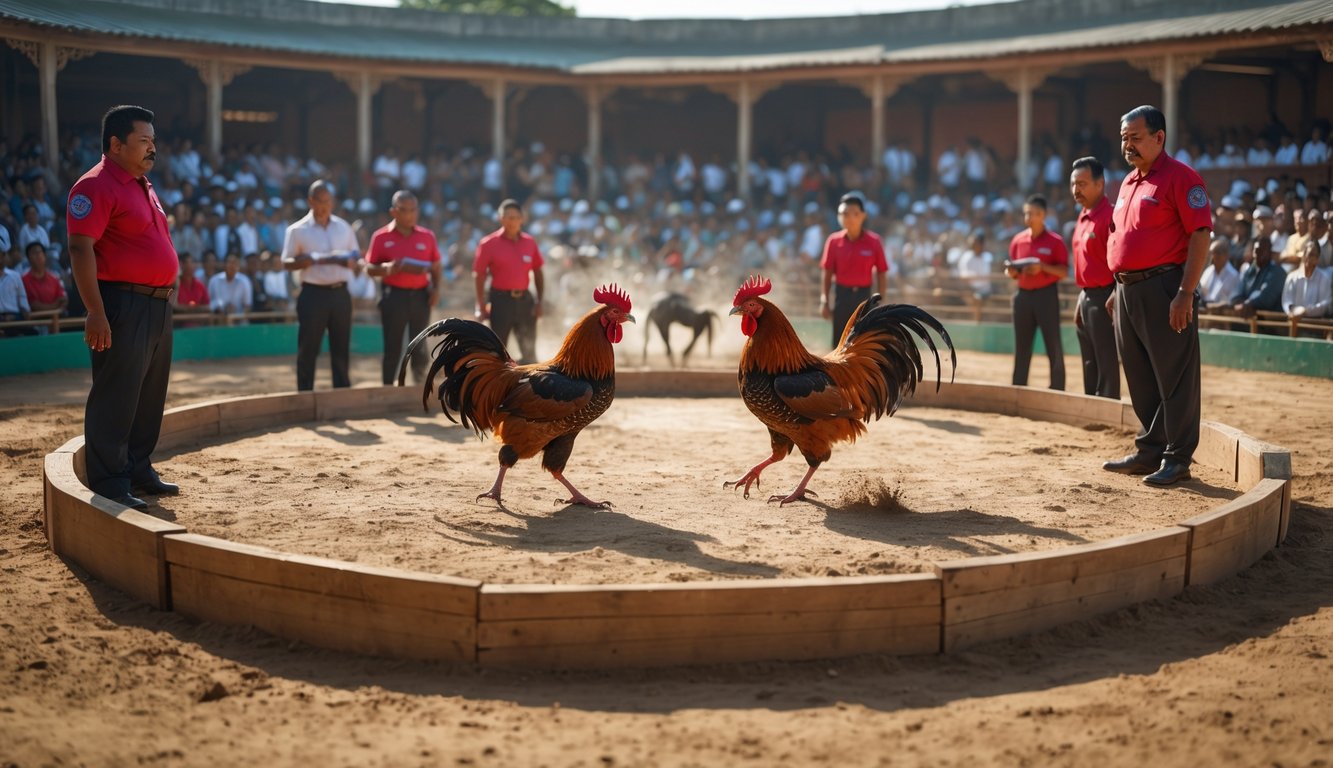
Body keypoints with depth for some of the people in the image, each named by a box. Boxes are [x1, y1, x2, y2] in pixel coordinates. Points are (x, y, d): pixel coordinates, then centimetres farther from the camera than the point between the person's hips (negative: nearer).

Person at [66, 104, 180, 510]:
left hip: (158, 304, 10)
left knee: (151, 395, 15)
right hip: (123, 305, -10)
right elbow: (80, 249, -18)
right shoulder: (96, 186, -11)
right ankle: (110, 485, -1)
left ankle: (139, 471, 26)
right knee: (116, 396, -6)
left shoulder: (143, 186, 18)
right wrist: (95, 312, -24)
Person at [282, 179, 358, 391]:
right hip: (313, 294, -3)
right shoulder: (298, 230, 0)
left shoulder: (344, 227, 11)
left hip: (340, 293, 3)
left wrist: (337, 259, -9)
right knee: (308, 348, -2)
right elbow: (287, 263, -3)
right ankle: (305, 396, 4)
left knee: (341, 349, 8)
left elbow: (355, 259, 13)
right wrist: (313, 259, -20)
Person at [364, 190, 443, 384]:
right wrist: (386, 269, -18)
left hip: (420, 296, 2)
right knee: (392, 348, 1)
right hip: (394, 296, -2)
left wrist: (436, 289, -3)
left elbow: (437, 268, 13)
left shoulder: (427, 236, 7)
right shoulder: (381, 237, 0)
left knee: (419, 347, 6)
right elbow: (369, 268, 2)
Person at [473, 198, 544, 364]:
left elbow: (537, 273, 13)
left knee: (529, 349, 5)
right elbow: (479, 276, -3)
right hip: (501, 299, -3)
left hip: (524, 300, 3)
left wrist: (539, 301, 6)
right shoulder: (489, 244, -4)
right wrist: (481, 306, -7)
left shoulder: (530, 243, 6)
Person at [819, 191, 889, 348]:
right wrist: (824, 301, 0)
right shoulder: (834, 241, -2)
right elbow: (827, 273, 4)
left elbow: (882, 274, -2)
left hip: (864, 296, -1)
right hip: (842, 296, 1)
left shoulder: (873, 242, -6)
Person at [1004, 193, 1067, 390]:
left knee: (1053, 346, -4)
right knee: (1021, 346, 6)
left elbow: (1064, 271, -6)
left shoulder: (1055, 241, -3)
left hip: (1046, 295, -4)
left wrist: (1043, 267, -20)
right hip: (1023, 295, 4)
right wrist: (1011, 271, -7)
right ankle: (1018, 389, 11)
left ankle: (1057, 390, 1)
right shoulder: (1018, 240, 10)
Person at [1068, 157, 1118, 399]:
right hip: (1086, 298, 10)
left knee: (1107, 366, -7)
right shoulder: (1083, 217, 14)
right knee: (1090, 368, 17)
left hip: (1104, 299, -10)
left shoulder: (1109, 216, -15)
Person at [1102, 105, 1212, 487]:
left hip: (1164, 289, -9)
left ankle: (1177, 459, 4)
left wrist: (1186, 293, -20)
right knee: (1140, 378, 14)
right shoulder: (1128, 183, 18)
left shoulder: (1180, 177, -8)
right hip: (1127, 290, 9)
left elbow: (1200, 235, -14)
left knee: (1174, 376, -3)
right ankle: (1149, 451, 24)